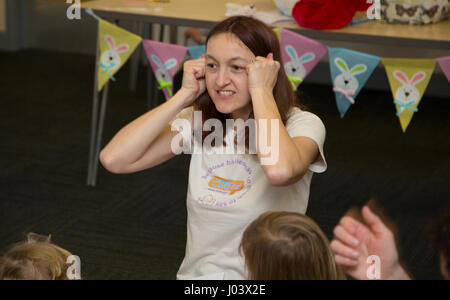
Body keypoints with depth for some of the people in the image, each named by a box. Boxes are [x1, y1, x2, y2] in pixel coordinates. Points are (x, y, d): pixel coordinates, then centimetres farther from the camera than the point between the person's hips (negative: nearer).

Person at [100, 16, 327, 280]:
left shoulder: (303, 125, -8)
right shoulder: (199, 122, 5)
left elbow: (279, 170, -32)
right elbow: (114, 159, -7)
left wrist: (261, 90, -18)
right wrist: (185, 95, -5)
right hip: (195, 273, 2)